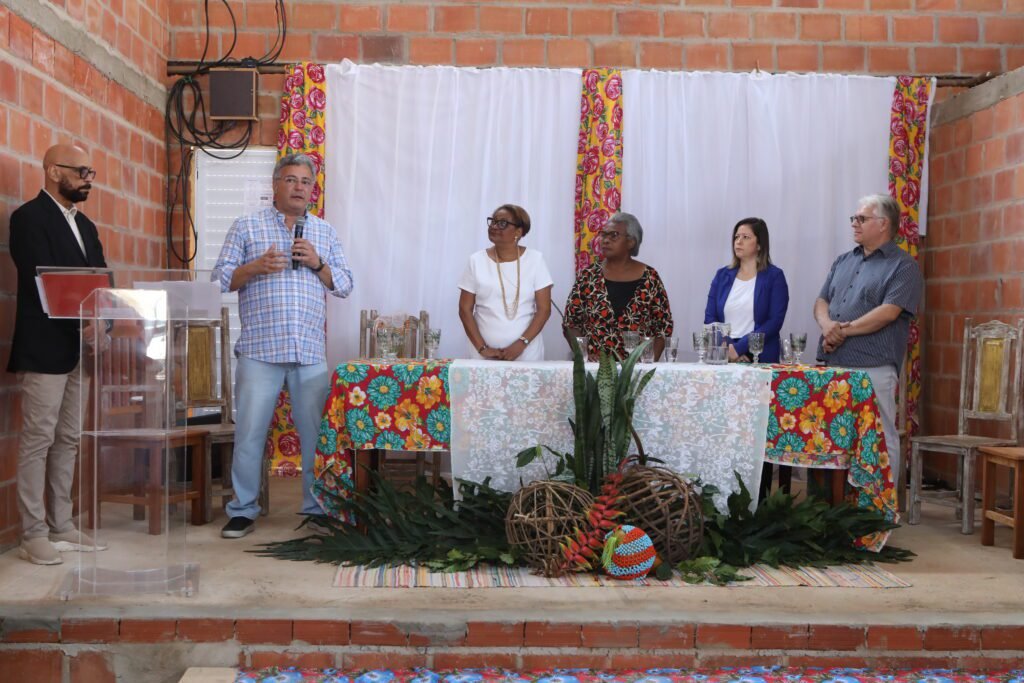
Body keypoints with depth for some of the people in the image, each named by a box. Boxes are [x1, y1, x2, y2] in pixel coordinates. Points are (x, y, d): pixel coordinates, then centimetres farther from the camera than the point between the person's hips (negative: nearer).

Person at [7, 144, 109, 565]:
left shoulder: (85, 225, 18)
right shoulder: (29, 217, -7)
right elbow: (43, 282, -17)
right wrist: (82, 324, -21)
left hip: (80, 350, 8)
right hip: (45, 350, -8)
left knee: (68, 442, 11)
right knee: (38, 441, -3)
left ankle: (61, 527, 18)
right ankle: (33, 536, 2)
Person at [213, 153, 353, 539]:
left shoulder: (325, 232, 16)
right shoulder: (246, 227, 9)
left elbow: (344, 285, 12)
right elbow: (221, 279, 5)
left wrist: (318, 264, -5)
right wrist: (255, 267, -12)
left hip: (311, 352, 2)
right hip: (260, 349, -2)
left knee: (317, 433, 5)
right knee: (250, 433, 0)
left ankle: (318, 507, 17)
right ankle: (243, 510, 12)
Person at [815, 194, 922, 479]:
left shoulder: (902, 266, -2)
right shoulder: (843, 262, 20)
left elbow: (888, 312, -13)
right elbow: (821, 301, 15)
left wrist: (844, 330, -12)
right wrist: (827, 325, -7)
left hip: (874, 368, -7)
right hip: (833, 366, 7)